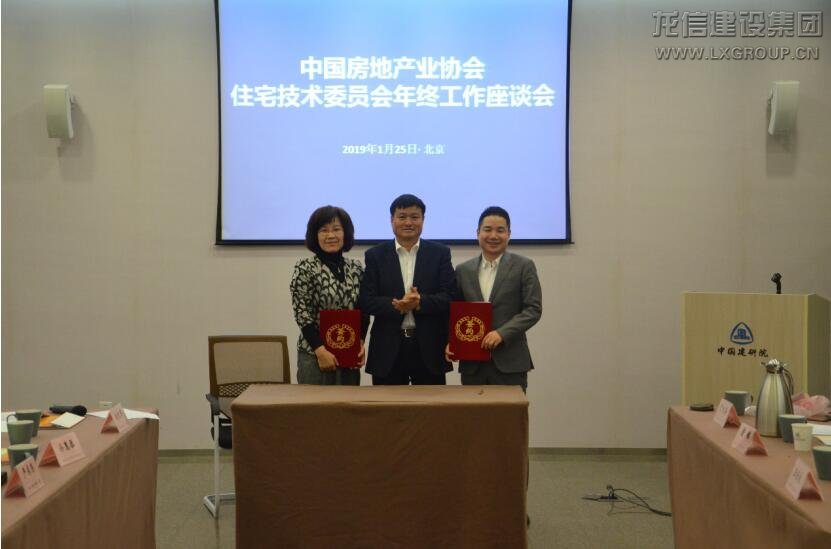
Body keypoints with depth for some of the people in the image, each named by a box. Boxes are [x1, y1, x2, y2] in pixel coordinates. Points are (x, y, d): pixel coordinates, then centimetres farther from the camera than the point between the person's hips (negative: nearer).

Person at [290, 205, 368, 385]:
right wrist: (321, 350, -15)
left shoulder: (356, 268, 8)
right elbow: (302, 314, -9)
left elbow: (364, 311, 11)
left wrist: (361, 343, -3)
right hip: (315, 355, -4)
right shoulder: (305, 268, -6)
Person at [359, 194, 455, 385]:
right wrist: (396, 305, -19)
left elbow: (450, 297, -3)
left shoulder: (440, 253, 6)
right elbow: (366, 301, -2)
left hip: (430, 348, 0)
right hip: (388, 349, 0)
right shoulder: (376, 255, 6)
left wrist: (420, 302, -21)